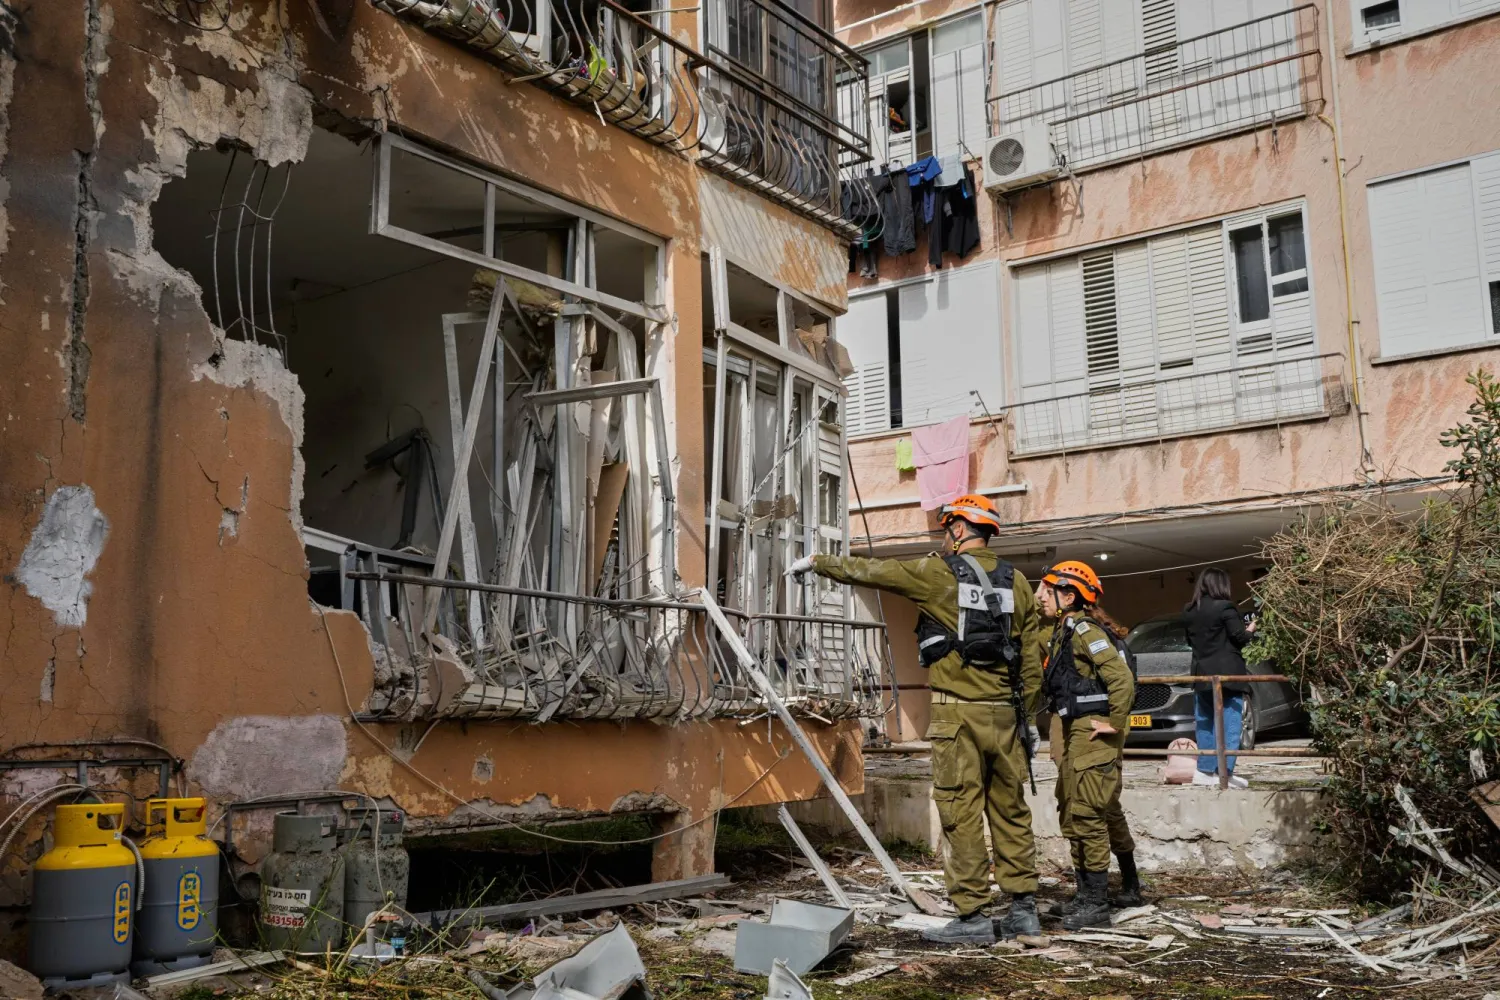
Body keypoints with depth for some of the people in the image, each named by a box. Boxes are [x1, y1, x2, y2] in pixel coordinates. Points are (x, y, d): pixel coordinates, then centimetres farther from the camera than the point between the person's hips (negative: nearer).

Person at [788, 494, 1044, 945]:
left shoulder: (937, 572, -4)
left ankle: (973, 917, 1)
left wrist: (815, 562, 19)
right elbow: (1031, 659, 11)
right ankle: (1024, 908, 17)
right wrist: (1028, 717, 18)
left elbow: (866, 570, 4)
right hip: (1005, 713, 5)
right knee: (1010, 810, 12)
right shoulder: (1016, 582, 10)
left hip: (958, 712, -5)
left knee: (961, 812, -1)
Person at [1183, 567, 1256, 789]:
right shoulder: (1225, 607, -12)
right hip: (1227, 673, -6)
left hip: (1201, 675, 6)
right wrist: (1250, 631, 9)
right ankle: (1225, 772, -7)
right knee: (1230, 724, -3)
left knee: (1205, 724, 13)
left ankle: (1205, 770, 15)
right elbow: (1240, 637, -10)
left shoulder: (1190, 611, 7)